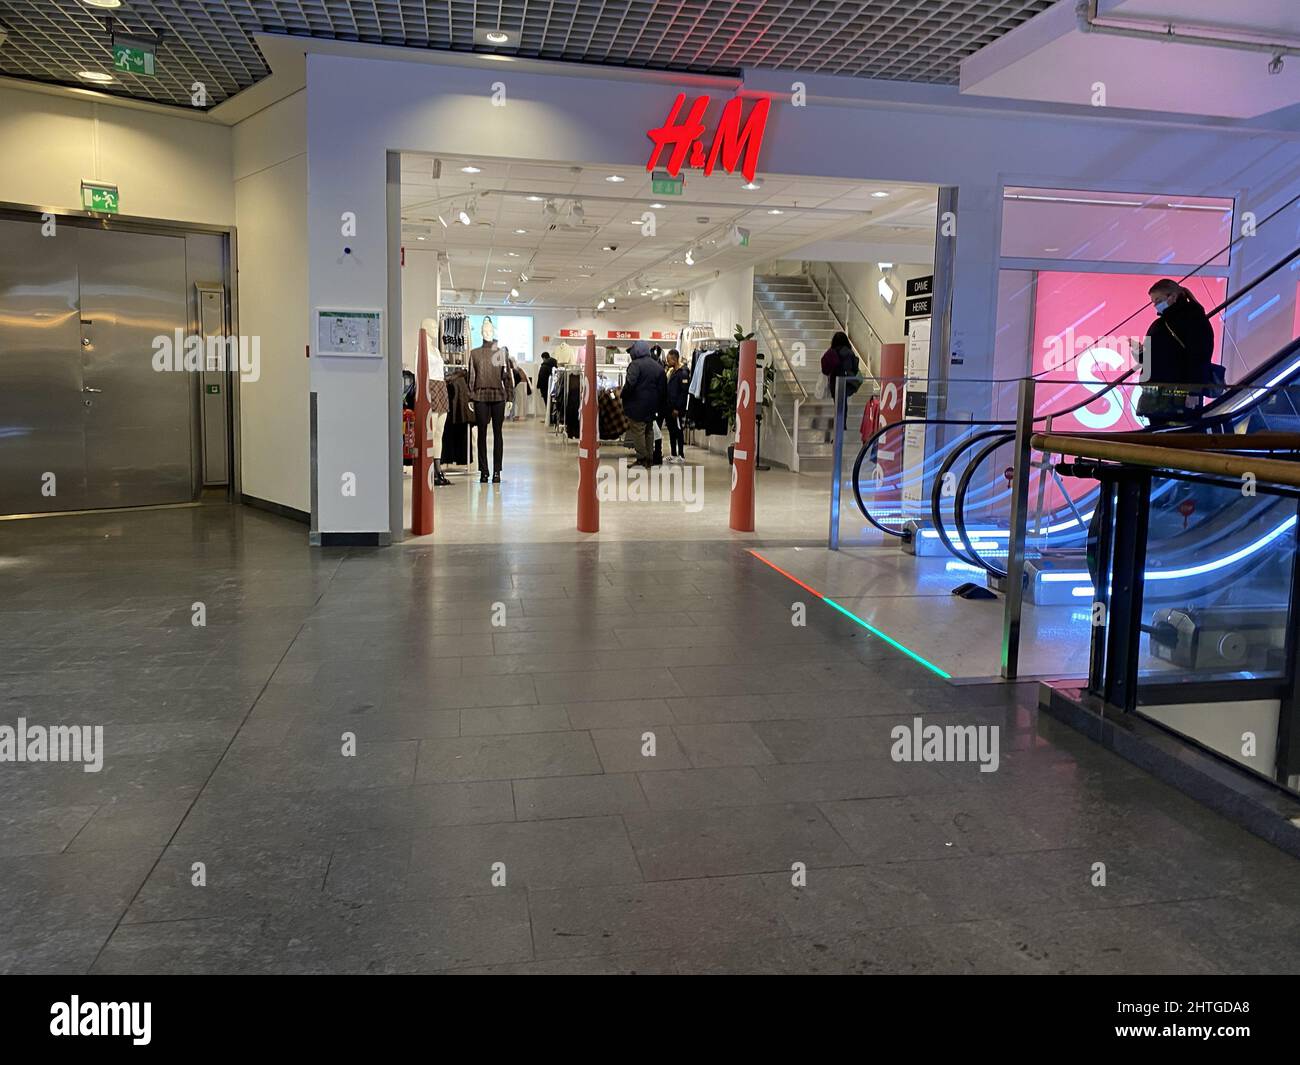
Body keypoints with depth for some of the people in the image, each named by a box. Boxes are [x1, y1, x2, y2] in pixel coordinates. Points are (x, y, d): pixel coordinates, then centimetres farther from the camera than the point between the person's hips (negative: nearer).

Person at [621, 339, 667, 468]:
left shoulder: (636, 364, -11)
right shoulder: (658, 367, 10)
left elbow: (630, 384, -22)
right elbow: (663, 389, 13)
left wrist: (623, 397, -6)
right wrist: (660, 406, 17)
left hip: (637, 405, -7)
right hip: (652, 407, 7)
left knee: (637, 432, -1)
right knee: (649, 432, 16)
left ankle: (642, 458, -1)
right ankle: (650, 458, 19)